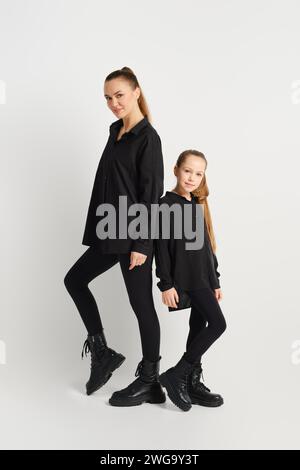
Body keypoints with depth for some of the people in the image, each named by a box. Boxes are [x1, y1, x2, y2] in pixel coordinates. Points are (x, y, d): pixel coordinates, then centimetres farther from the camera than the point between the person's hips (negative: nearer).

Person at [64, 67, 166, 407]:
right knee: (75, 279, 16)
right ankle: (101, 353, 25)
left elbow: (152, 194, -15)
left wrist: (142, 244, -18)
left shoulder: (147, 137, -10)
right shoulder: (116, 132, 13)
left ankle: (149, 382, 16)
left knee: (141, 305, 0)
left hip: (134, 235, -9)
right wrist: (98, 231, 15)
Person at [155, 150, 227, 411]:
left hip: (203, 278, 8)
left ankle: (193, 385, 21)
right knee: (218, 324, -13)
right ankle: (175, 376, -4)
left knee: (199, 328, 10)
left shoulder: (198, 205, 14)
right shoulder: (166, 204, -7)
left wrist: (215, 281, 16)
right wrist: (166, 284, -15)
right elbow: (161, 247, -11)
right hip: (185, 279, -8)